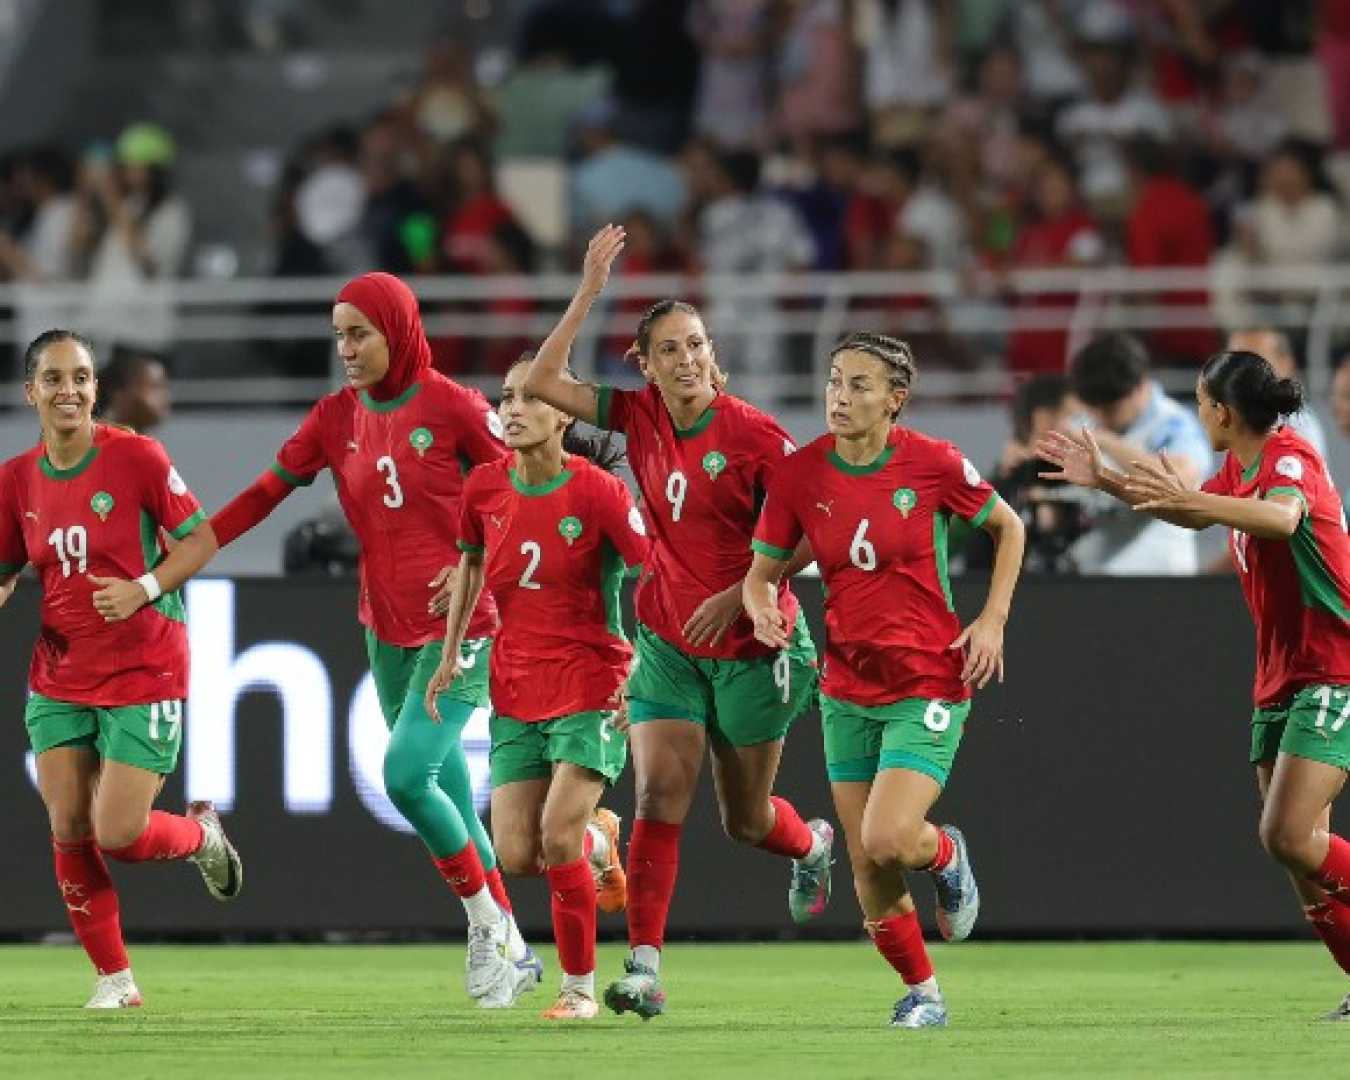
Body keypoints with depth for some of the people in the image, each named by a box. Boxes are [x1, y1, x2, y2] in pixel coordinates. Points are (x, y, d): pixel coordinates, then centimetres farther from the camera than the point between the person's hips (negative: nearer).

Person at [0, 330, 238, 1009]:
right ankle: (114, 979, 13)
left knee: (118, 835, -10)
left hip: (143, 672, -4)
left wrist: (143, 590, -19)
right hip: (59, 676, 4)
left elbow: (201, 538, -6)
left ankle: (200, 835, 25)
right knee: (68, 830, -1)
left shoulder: (135, 457, -11)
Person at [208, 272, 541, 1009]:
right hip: (389, 629, 6)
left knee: (406, 775, -18)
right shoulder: (337, 418, 5)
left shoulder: (449, 406, -10)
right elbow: (265, 493, 5)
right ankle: (511, 952, 19)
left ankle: (483, 915, 3)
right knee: (444, 793, 9)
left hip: (459, 622, -6)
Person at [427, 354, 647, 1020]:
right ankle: (596, 839, 33)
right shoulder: (485, 488, 1)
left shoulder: (596, 490, -13)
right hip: (515, 690, 5)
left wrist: (644, 670, -18)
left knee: (557, 836, -18)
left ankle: (579, 987, 0)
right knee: (515, 856, -3)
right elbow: (471, 562, 19)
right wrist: (450, 655, 15)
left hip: (590, 686, -5)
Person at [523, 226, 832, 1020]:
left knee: (746, 820, 10)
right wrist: (590, 292, -13)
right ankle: (645, 966, -16)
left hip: (751, 647, -3)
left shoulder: (755, 436, -16)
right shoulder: (640, 416, -3)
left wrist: (742, 591, -22)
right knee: (659, 797, -13)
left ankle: (810, 844, 46)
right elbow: (542, 383, -8)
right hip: (667, 645, 3)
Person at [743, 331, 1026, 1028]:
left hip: (928, 686, -4)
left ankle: (946, 853, 16)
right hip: (847, 689, 4)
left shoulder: (932, 463, -11)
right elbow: (761, 572, 5)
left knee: (886, 841, -20)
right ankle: (922, 991, 26)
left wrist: (992, 619, -4)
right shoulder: (801, 474, -4)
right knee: (867, 867, 5)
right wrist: (762, 608, -18)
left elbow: (1008, 527, 5)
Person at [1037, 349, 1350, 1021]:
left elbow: (1283, 517, -38)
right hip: (1280, 682, 9)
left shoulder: (1290, 457, -14)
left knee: (1288, 836, -20)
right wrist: (1104, 481, 29)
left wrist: (1189, 498, -49)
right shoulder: (1239, 469, 14)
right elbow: (1195, 514, 36)